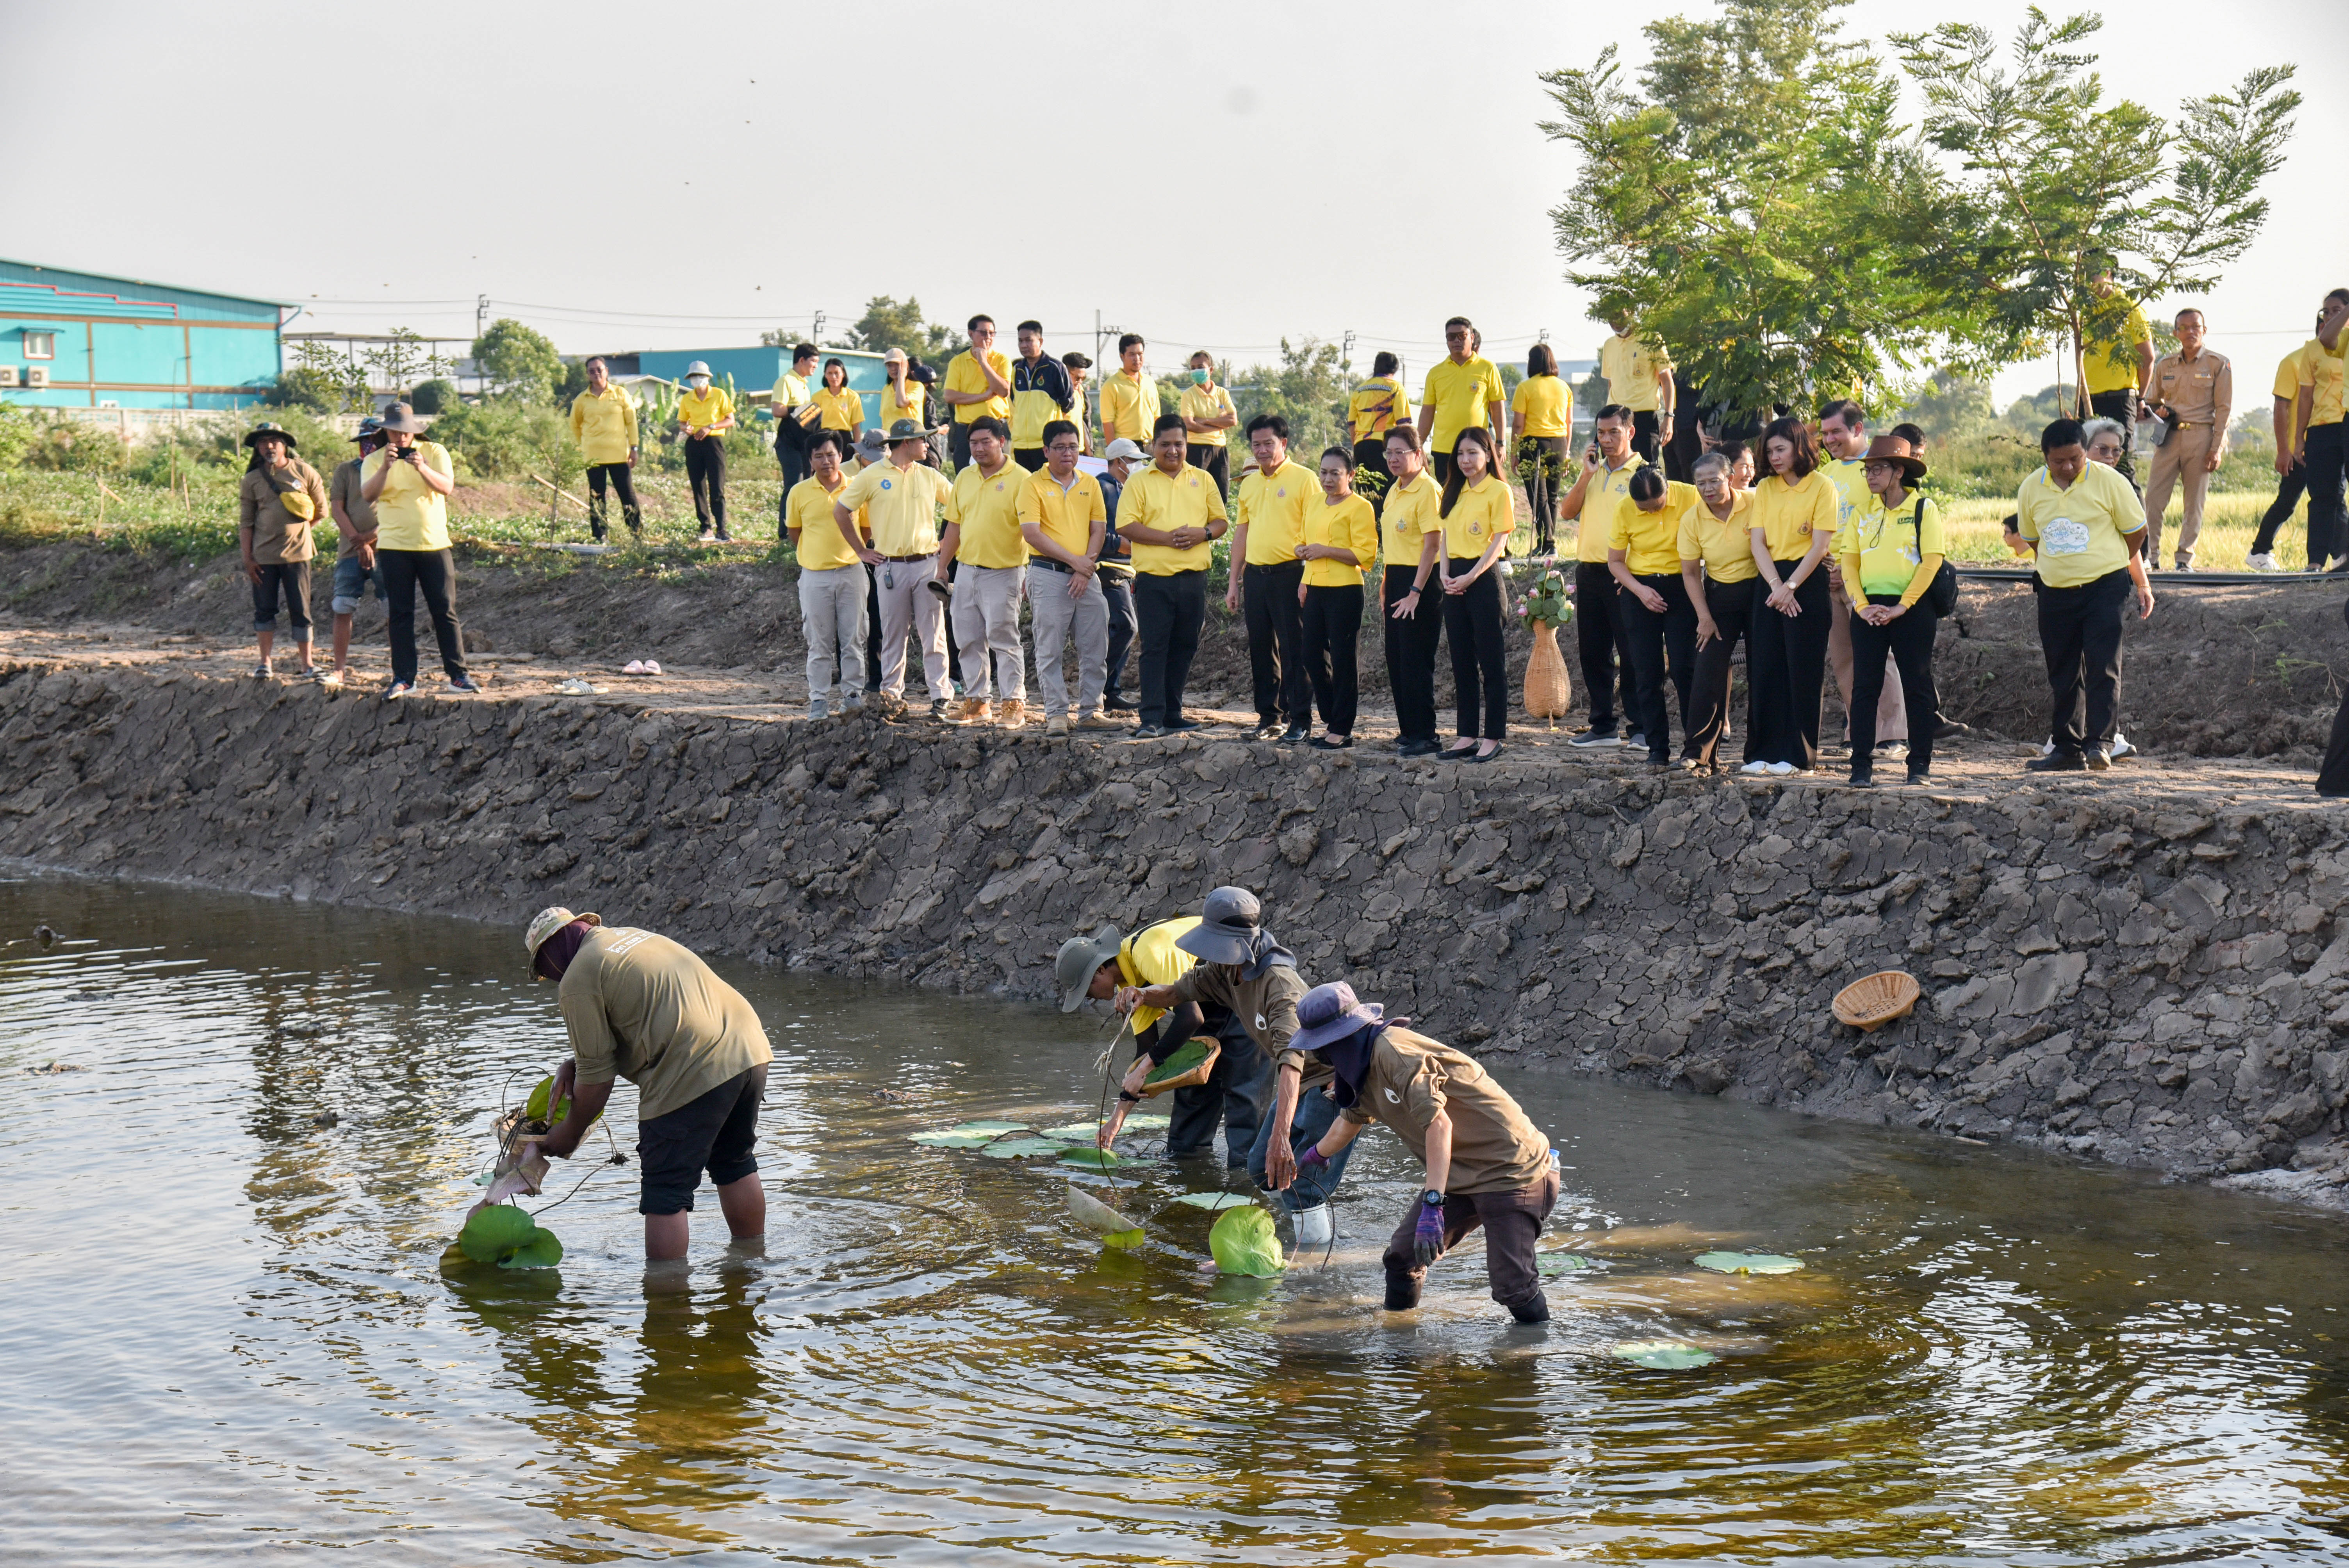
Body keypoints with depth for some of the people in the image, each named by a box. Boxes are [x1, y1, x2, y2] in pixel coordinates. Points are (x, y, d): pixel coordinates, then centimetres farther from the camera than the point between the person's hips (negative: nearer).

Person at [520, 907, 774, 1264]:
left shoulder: (577, 981, -2)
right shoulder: (630, 936, 24)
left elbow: (597, 1075, -1)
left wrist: (571, 1132, 14)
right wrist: (574, 1064, 24)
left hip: (693, 1073, -9)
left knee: (664, 1193, 1)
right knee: (735, 1165, 26)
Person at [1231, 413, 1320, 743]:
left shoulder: (1304, 480, -4)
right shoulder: (1249, 484, 16)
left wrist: (1309, 579, -15)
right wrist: (1234, 582, 17)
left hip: (1289, 573, -6)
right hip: (1255, 575, 6)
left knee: (1294, 648, -4)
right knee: (1261, 648, 9)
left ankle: (1301, 720, -1)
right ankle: (1269, 716, 17)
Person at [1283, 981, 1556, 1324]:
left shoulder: (1392, 1050, -21)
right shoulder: (1366, 1067, 11)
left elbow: (1438, 1123, -30)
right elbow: (1350, 1121, 34)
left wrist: (1432, 1205, -36)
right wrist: (1314, 1156, 53)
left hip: (1512, 1173, -9)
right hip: (1461, 1174, 9)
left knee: (1510, 1285, -16)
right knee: (1402, 1257, 2)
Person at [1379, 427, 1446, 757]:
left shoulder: (1428, 491, -14)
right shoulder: (1395, 491, 14)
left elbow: (1432, 544, -18)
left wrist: (1415, 592, -22)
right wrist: (1386, 586, 18)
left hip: (1420, 581, -9)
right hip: (1396, 578, 9)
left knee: (1416, 661, -8)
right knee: (1396, 658, 11)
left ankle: (1425, 736, -4)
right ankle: (1408, 730, 19)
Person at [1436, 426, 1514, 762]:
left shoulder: (1499, 491, -6)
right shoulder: (1454, 492, 15)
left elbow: (1499, 542, -11)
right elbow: (1446, 535, 15)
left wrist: (1470, 577, -17)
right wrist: (1444, 573, -2)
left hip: (1483, 579, -7)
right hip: (1455, 581, 7)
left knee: (1491, 661, -4)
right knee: (1461, 661, 9)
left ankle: (1492, 738, -1)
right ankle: (1468, 736, 14)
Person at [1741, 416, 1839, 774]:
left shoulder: (1821, 487, -3)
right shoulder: (1765, 488, 11)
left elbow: (1820, 546, -9)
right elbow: (1758, 542, 4)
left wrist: (1790, 587, -15)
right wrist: (1776, 585, -10)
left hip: (1806, 581, -5)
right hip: (1770, 581, 5)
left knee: (1802, 672, -3)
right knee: (1765, 669, 3)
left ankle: (1798, 754, 1)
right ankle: (1765, 751, 7)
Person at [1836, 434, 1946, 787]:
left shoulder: (1924, 509, 0)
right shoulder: (1862, 513, 12)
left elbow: (1932, 560, -7)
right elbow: (1849, 561, 8)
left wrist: (1902, 606, -14)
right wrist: (1861, 605, -7)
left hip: (1912, 609, -4)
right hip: (1868, 609, 4)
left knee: (1917, 687, 1)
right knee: (1864, 687, 0)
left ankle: (1920, 764, 7)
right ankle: (1862, 765, 1)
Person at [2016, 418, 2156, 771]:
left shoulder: (2109, 481, -7)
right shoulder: (2031, 489, 3)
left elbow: (2136, 533, 2)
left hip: (2105, 586, -4)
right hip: (2056, 593, 4)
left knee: (2102, 668, -11)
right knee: (2063, 675, 8)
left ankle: (2099, 742, -11)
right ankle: (2068, 749, 15)